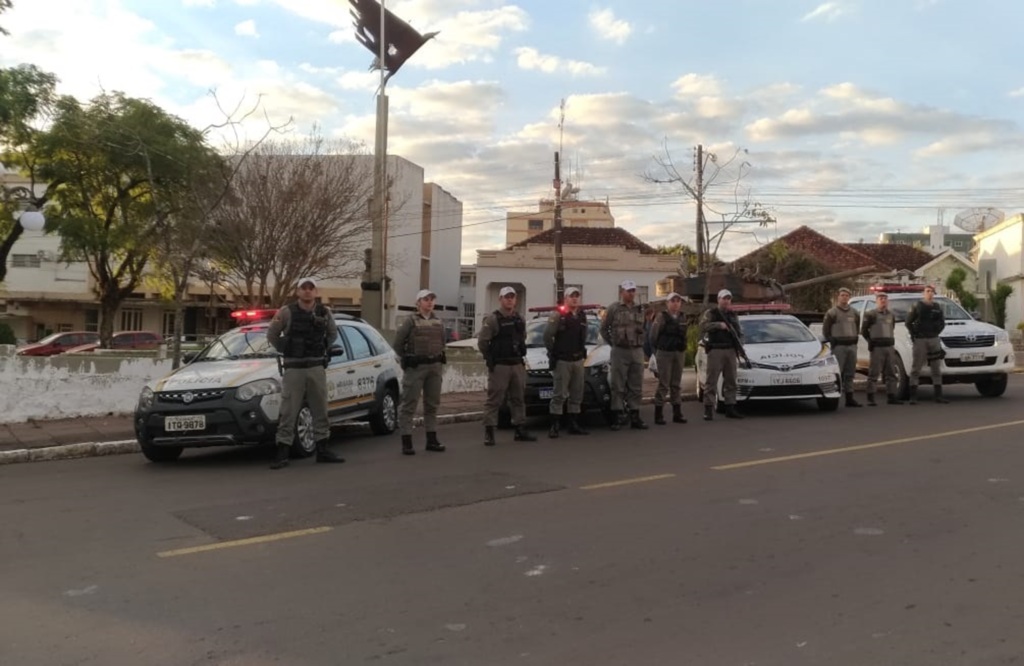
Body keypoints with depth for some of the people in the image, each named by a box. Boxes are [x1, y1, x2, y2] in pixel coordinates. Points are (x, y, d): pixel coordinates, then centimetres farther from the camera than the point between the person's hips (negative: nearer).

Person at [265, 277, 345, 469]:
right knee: (288, 412, -4)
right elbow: (271, 335, 5)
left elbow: (333, 333, 19)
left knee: (320, 410, 9)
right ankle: (282, 454, 0)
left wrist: (323, 350, 10)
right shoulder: (287, 312, -6)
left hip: (317, 368, 3)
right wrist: (286, 351, 3)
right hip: (293, 368, -3)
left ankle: (322, 451, 18)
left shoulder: (324, 312, 3)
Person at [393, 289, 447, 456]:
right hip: (415, 367, -6)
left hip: (435, 367, 6)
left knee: (432, 404, 11)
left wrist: (440, 358, 12)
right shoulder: (411, 320, -5)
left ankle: (431, 440, 20)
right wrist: (407, 359, -1)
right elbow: (398, 344, -4)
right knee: (409, 404, -4)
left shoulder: (438, 322, 12)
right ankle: (406, 442, 0)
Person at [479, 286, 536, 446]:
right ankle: (489, 432, -2)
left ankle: (520, 430, 20)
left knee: (518, 398, 11)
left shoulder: (519, 319, 13)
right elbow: (482, 342, -10)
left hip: (517, 365, 7)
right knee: (494, 399, -6)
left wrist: (520, 353, 14)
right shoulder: (492, 319, -9)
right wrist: (490, 358, -6)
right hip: (499, 366, -7)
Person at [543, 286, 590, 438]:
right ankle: (554, 426, -3)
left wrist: (582, 350, 13)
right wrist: (552, 351, -5)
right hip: (562, 361, -7)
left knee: (577, 394, 10)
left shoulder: (582, 315, 10)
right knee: (560, 394, -7)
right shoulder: (558, 315, -10)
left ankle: (574, 425, 19)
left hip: (578, 360, 7)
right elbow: (547, 335, -11)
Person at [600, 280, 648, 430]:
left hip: (637, 351, 4)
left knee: (636, 387, 6)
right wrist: (613, 343, 4)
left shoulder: (639, 309, 11)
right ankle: (616, 418, 3)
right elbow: (604, 329, 4)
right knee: (618, 386, -2)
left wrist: (640, 345, 11)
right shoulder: (613, 308, -2)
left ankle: (635, 417, 13)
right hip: (620, 352, -4)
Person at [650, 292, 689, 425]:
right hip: (665, 353, -5)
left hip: (680, 353, 5)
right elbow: (653, 335, -6)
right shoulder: (661, 317, -6)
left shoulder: (683, 317, 11)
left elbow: (684, 335, 17)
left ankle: (677, 413, 16)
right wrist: (659, 348, 1)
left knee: (677, 384, 10)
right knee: (663, 384, -5)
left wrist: (682, 346, 7)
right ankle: (658, 414, 0)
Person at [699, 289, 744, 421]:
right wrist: (719, 325, -23)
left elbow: (740, 333, 21)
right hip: (716, 350, -5)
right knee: (711, 380, -7)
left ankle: (730, 408, 13)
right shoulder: (710, 313, 2)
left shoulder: (733, 315, 19)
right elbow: (703, 326, -15)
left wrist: (740, 346, 6)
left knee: (731, 381, 7)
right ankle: (709, 409, -8)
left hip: (731, 351, 6)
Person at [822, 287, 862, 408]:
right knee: (837, 372, -11)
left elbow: (857, 327, 26)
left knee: (850, 374, 9)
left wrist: (856, 338, 12)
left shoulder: (854, 313, 15)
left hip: (852, 346, 6)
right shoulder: (832, 313, -3)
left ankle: (849, 399, 14)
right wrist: (832, 341, -10)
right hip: (839, 346, -6)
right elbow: (825, 330, -3)